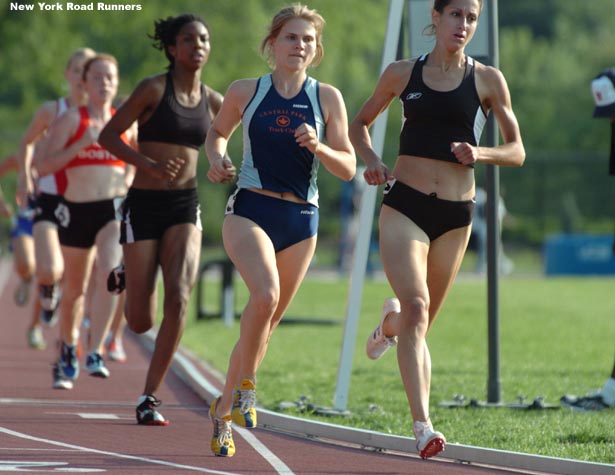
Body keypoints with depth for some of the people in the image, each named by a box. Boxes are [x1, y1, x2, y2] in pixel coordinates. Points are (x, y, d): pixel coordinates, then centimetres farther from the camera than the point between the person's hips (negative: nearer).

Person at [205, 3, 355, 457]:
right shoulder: (245, 92, 2)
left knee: (267, 322, 10)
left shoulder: (327, 98, 2)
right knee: (265, 295, -28)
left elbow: (349, 168, 3)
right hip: (250, 210, -2)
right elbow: (218, 132, 20)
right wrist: (217, 158, -1)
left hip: (301, 220, 2)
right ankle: (245, 384, -10)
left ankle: (224, 408, 29)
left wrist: (317, 147, -16)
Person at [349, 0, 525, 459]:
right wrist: (370, 158, -1)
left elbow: (517, 152, 6)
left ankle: (390, 322, 51)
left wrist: (479, 153, -15)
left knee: (421, 320, 13)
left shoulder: (487, 80, 3)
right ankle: (423, 425, -26)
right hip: (404, 204, -2)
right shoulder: (402, 73, 5)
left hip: (455, 214, 2)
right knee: (417, 308, -21)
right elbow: (360, 123, 19)